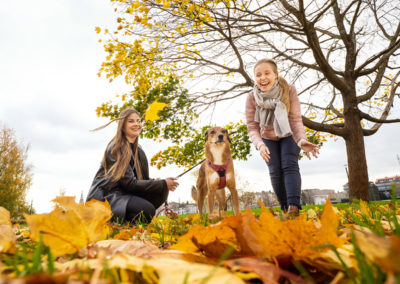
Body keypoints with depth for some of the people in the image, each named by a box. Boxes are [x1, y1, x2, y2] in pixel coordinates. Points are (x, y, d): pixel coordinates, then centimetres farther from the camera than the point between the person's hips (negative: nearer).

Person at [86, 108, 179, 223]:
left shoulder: (139, 151, 12)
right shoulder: (115, 148, -14)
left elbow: (143, 179, 9)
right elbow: (129, 183, -18)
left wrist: (157, 182, -13)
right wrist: (162, 184, -16)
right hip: (105, 196, -8)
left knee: (161, 192, -12)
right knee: (147, 210, -29)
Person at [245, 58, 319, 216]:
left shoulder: (289, 91, -26)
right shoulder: (252, 98, -23)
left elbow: (295, 120, -28)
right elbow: (252, 127, -21)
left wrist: (302, 141, -47)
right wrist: (259, 144, -41)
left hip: (288, 135, -1)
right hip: (268, 138, 1)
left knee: (290, 165, -21)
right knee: (275, 171, -10)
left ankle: (294, 207, -29)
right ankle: (285, 209, 3)